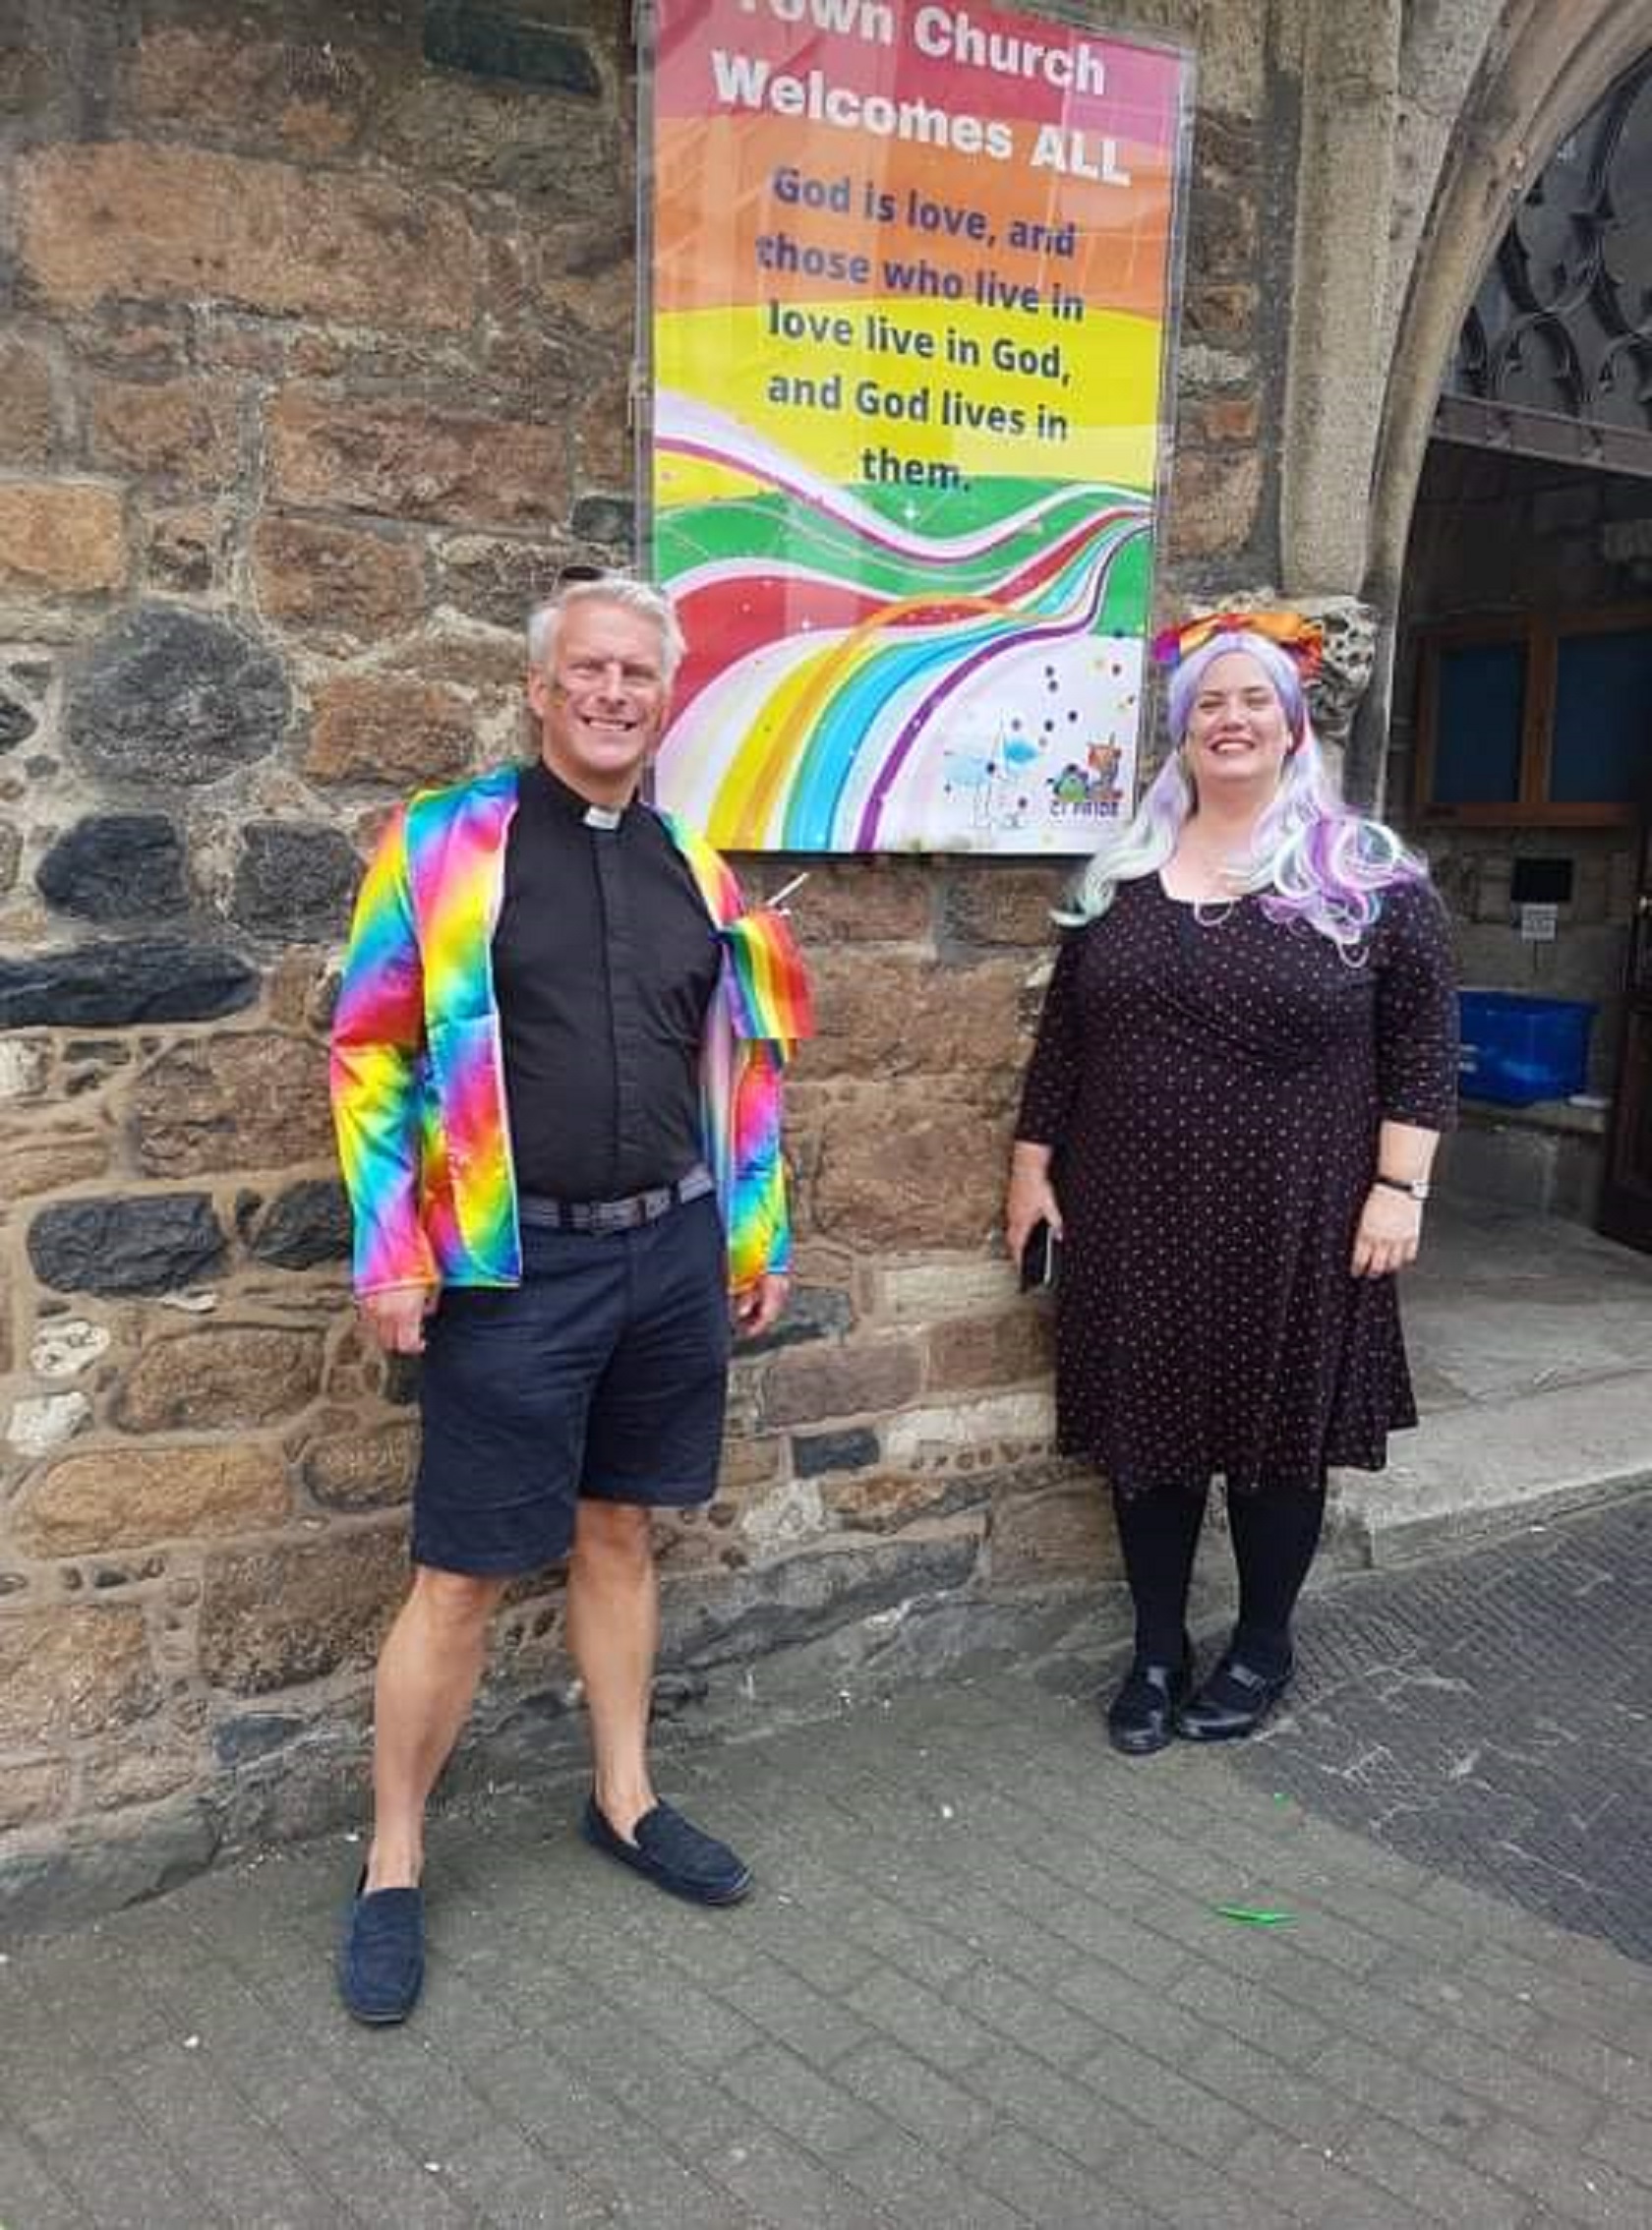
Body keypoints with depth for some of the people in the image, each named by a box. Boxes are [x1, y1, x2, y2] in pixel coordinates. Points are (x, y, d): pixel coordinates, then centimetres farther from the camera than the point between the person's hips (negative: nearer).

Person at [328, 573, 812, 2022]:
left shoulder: (694, 866, 7)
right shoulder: (445, 844, -5)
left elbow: (746, 1058, 14)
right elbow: (371, 1054, -5)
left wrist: (759, 1239, 14)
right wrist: (390, 1256, -9)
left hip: (670, 1253, 4)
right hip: (512, 1268, -4)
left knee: (619, 1530, 17)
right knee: (465, 1573, 3)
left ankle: (625, 1801, 34)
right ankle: (394, 1868, 21)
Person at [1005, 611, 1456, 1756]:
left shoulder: (1372, 876, -3)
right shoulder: (1120, 875, 6)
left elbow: (1422, 1042, -4)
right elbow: (1063, 1033, 10)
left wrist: (1398, 1187, -10)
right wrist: (1033, 1165, 9)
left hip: (1294, 1217, -3)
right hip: (1136, 1212, 3)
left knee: (1280, 1426, 9)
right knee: (1147, 1426, 10)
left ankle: (1264, 1647, 30)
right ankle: (1158, 1649, 28)